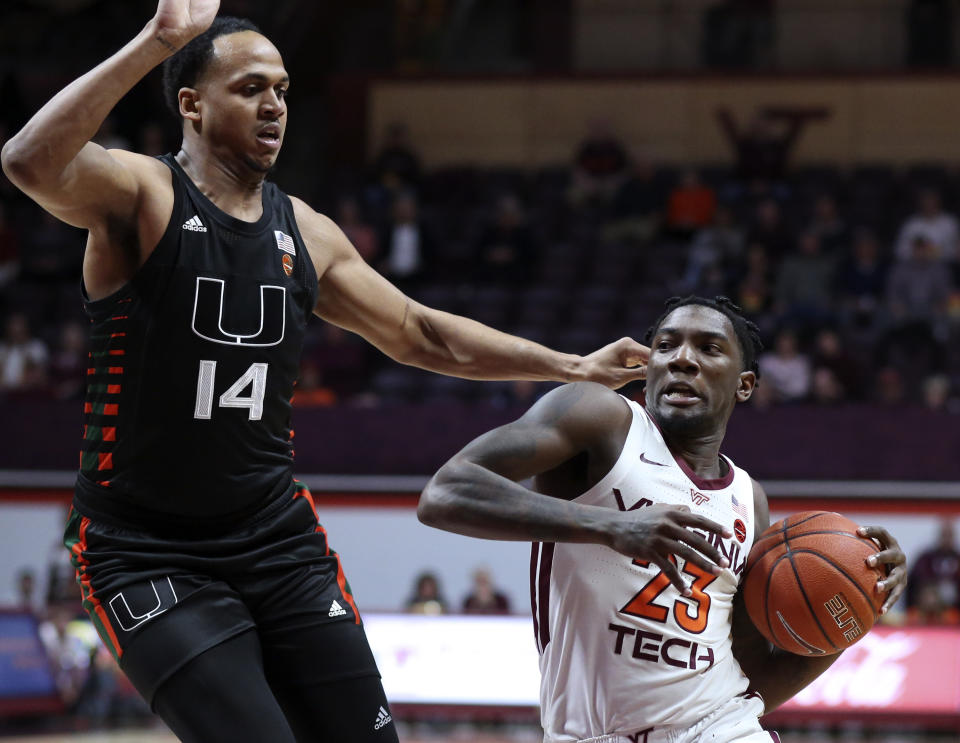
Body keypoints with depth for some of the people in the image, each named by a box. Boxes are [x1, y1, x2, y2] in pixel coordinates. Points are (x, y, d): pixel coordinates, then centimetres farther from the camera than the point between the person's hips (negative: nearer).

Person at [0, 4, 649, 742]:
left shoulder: (305, 232, 9)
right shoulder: (140, 196, -10)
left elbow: (419, 333, 20)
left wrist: (573, 368, 16)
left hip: (277, 538, 6)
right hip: (147, 553, -6)